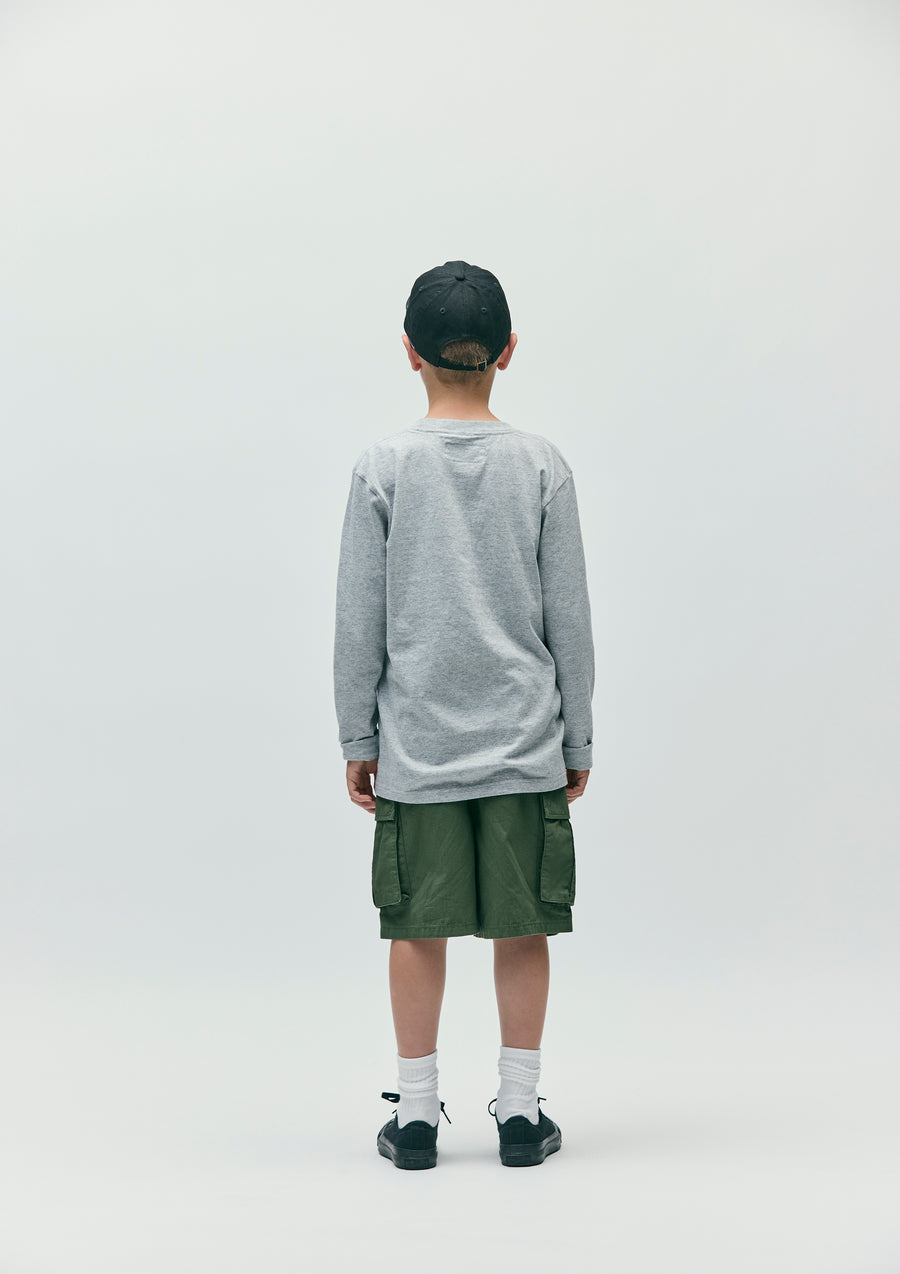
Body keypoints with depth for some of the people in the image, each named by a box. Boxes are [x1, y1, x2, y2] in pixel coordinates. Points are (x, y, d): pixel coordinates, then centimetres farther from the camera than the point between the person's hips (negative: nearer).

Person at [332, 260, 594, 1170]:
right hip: (525, 744, 1)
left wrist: (358, 739, 7)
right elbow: (569, 618, 1)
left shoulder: (382, 469, -4)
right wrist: (577, 738, 9)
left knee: (418, 928, 8)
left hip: (415, 746, 0)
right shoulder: (542, 467, -2)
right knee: (522, 926, 8)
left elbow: (358, 619, -2)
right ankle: (519, 1112, 16)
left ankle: (416, 1114, 16)